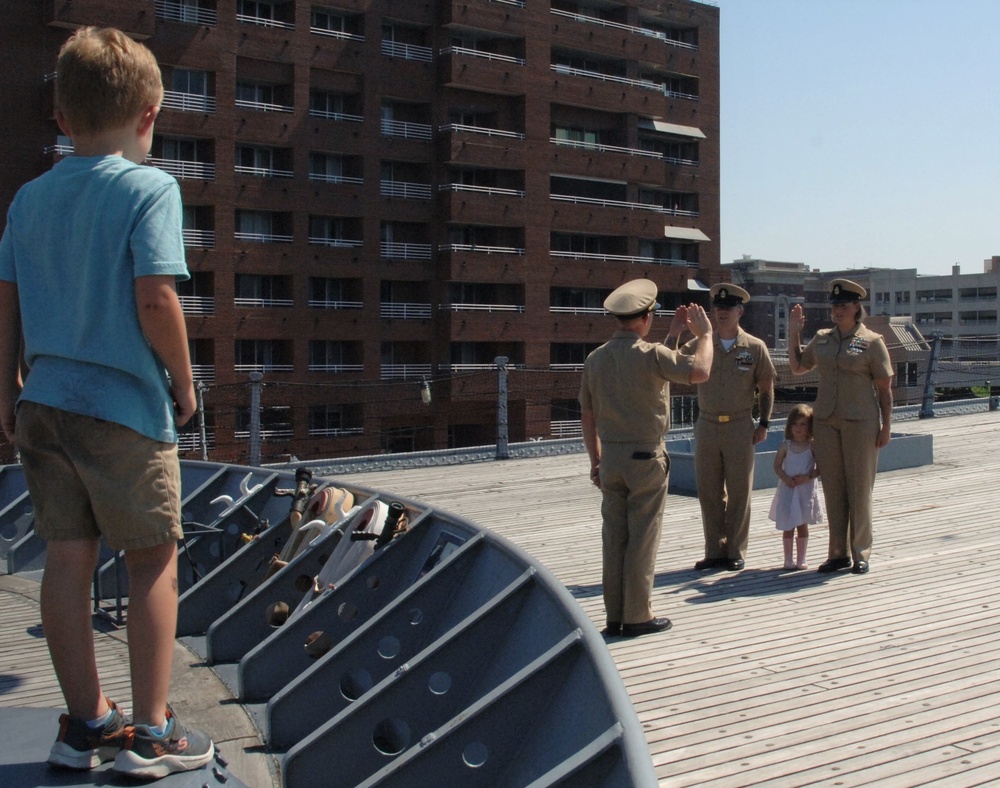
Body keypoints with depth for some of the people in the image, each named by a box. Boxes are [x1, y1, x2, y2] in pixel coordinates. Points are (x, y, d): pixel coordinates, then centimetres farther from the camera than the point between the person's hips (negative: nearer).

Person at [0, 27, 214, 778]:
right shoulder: (150, 188, -9)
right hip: (127, 406, -6)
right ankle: (148, 731, 14)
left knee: (68, 559, 10)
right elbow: (155, 300, -18)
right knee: (154, 561, 6)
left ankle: (85, 722, 21)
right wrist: (184, 381, -5)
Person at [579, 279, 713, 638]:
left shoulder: (596, 358, 6)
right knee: (641, 537, 2)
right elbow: (700, 371, -21)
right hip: (645, 457, -5)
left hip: (610, 457, 6)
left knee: (614, 536, 10)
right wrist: (705, 333, -4)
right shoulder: (651, 354, -12)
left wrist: (595, 460, 19)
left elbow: (587, 415, 11)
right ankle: (638, 616, 7)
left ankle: (615, 615, 16)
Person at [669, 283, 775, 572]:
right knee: (708, 491, 7)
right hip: (706, 426, 2)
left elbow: (766, 389, 6)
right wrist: (676, 329, -11)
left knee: (739, 492, 4)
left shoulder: (755, 348, 0)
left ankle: (736, 552, 15)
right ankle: (715, 551, 17)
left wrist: (764, 424, 0)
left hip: (740, 427, -2)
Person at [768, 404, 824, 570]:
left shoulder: (813, 446, -3)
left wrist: (808, 477, -19)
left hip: (806, 490, 0)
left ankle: (801, 559, 16)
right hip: (787, 490, 0)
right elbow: (777, 465, 0)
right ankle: (788, 559, 13)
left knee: (803, 525, 8)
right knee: (788, 526, 4)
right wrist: (785, 478, -15)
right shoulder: (785, 446, -1)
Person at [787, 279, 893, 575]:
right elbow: (797, 367, 19)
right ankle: (839, 553, 14)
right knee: (833, 488, 6)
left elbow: (884, 389, -2)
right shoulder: (822, 338, 10)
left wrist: (885, 426, -7)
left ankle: (861, 553, 11)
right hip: (825, 420, 4)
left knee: (859, 487, 1)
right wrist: (794, 332, 10)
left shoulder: (872, 342, -2)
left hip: (860, 422, -4)